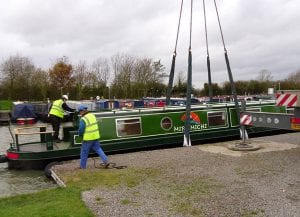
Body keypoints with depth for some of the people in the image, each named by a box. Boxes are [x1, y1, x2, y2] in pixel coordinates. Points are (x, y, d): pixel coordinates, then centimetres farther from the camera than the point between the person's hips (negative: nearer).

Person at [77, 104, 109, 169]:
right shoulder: (93, 115, 6)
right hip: (95, 137, 7)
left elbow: (81, 130, -15)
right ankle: (106, 161, 6)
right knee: (98, 149, 16)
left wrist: (80, 135, 6)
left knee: (84, 152, 9)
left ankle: (82, 167, 20)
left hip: (88, 138, -7)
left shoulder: (83, 119, -18)